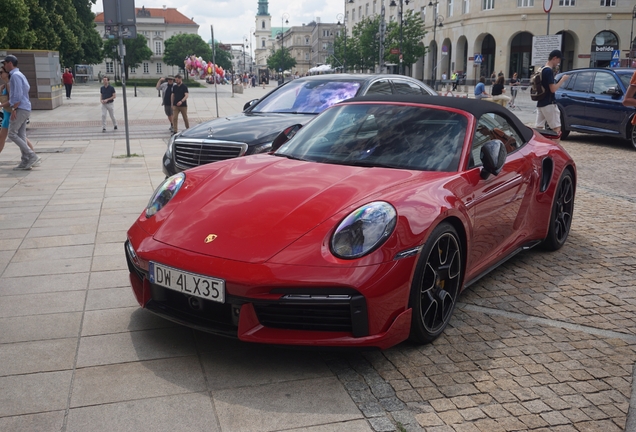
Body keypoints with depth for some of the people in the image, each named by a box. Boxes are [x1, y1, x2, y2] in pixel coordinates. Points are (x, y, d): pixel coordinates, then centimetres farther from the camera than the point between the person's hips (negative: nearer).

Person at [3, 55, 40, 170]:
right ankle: (25, 162, 5)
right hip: (25, 109, 10)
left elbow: (17, 94, -19)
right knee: (21, 135, 7)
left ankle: (32, 156, -14)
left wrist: (14, 109, -20)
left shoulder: (15, 76, -11)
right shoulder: (20, 74, 19)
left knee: (12, 134, -9)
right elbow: (27, 87, 29)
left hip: (20, 109, -10)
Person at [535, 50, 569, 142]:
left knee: (538, 128, 8)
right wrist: (563, 79, -10)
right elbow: (553, 89, -19)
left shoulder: (542, 70, 13)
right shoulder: (549, 71, -15)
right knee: (557, 129, -4)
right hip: (549, 104, -9)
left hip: (540, 104, 9)